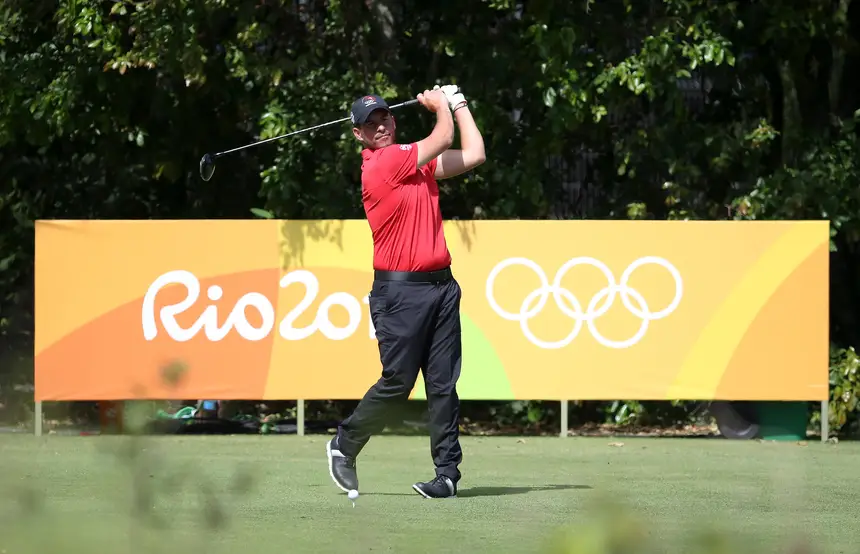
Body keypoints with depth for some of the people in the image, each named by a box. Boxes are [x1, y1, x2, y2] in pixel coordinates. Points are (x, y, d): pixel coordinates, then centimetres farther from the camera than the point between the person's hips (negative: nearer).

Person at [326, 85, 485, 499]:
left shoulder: (417, 162, 15)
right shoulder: (381, 165, -10)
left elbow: (473, 154, 16)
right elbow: (443, 139, -7)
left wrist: (458, 104, 21)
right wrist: (441, 105, 13)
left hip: (441, 286, 7)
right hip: (400, 290, -7)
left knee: (444, 384, 0)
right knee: (397, 383, -4)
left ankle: (447, 472, -1)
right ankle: (344, 446, 17)